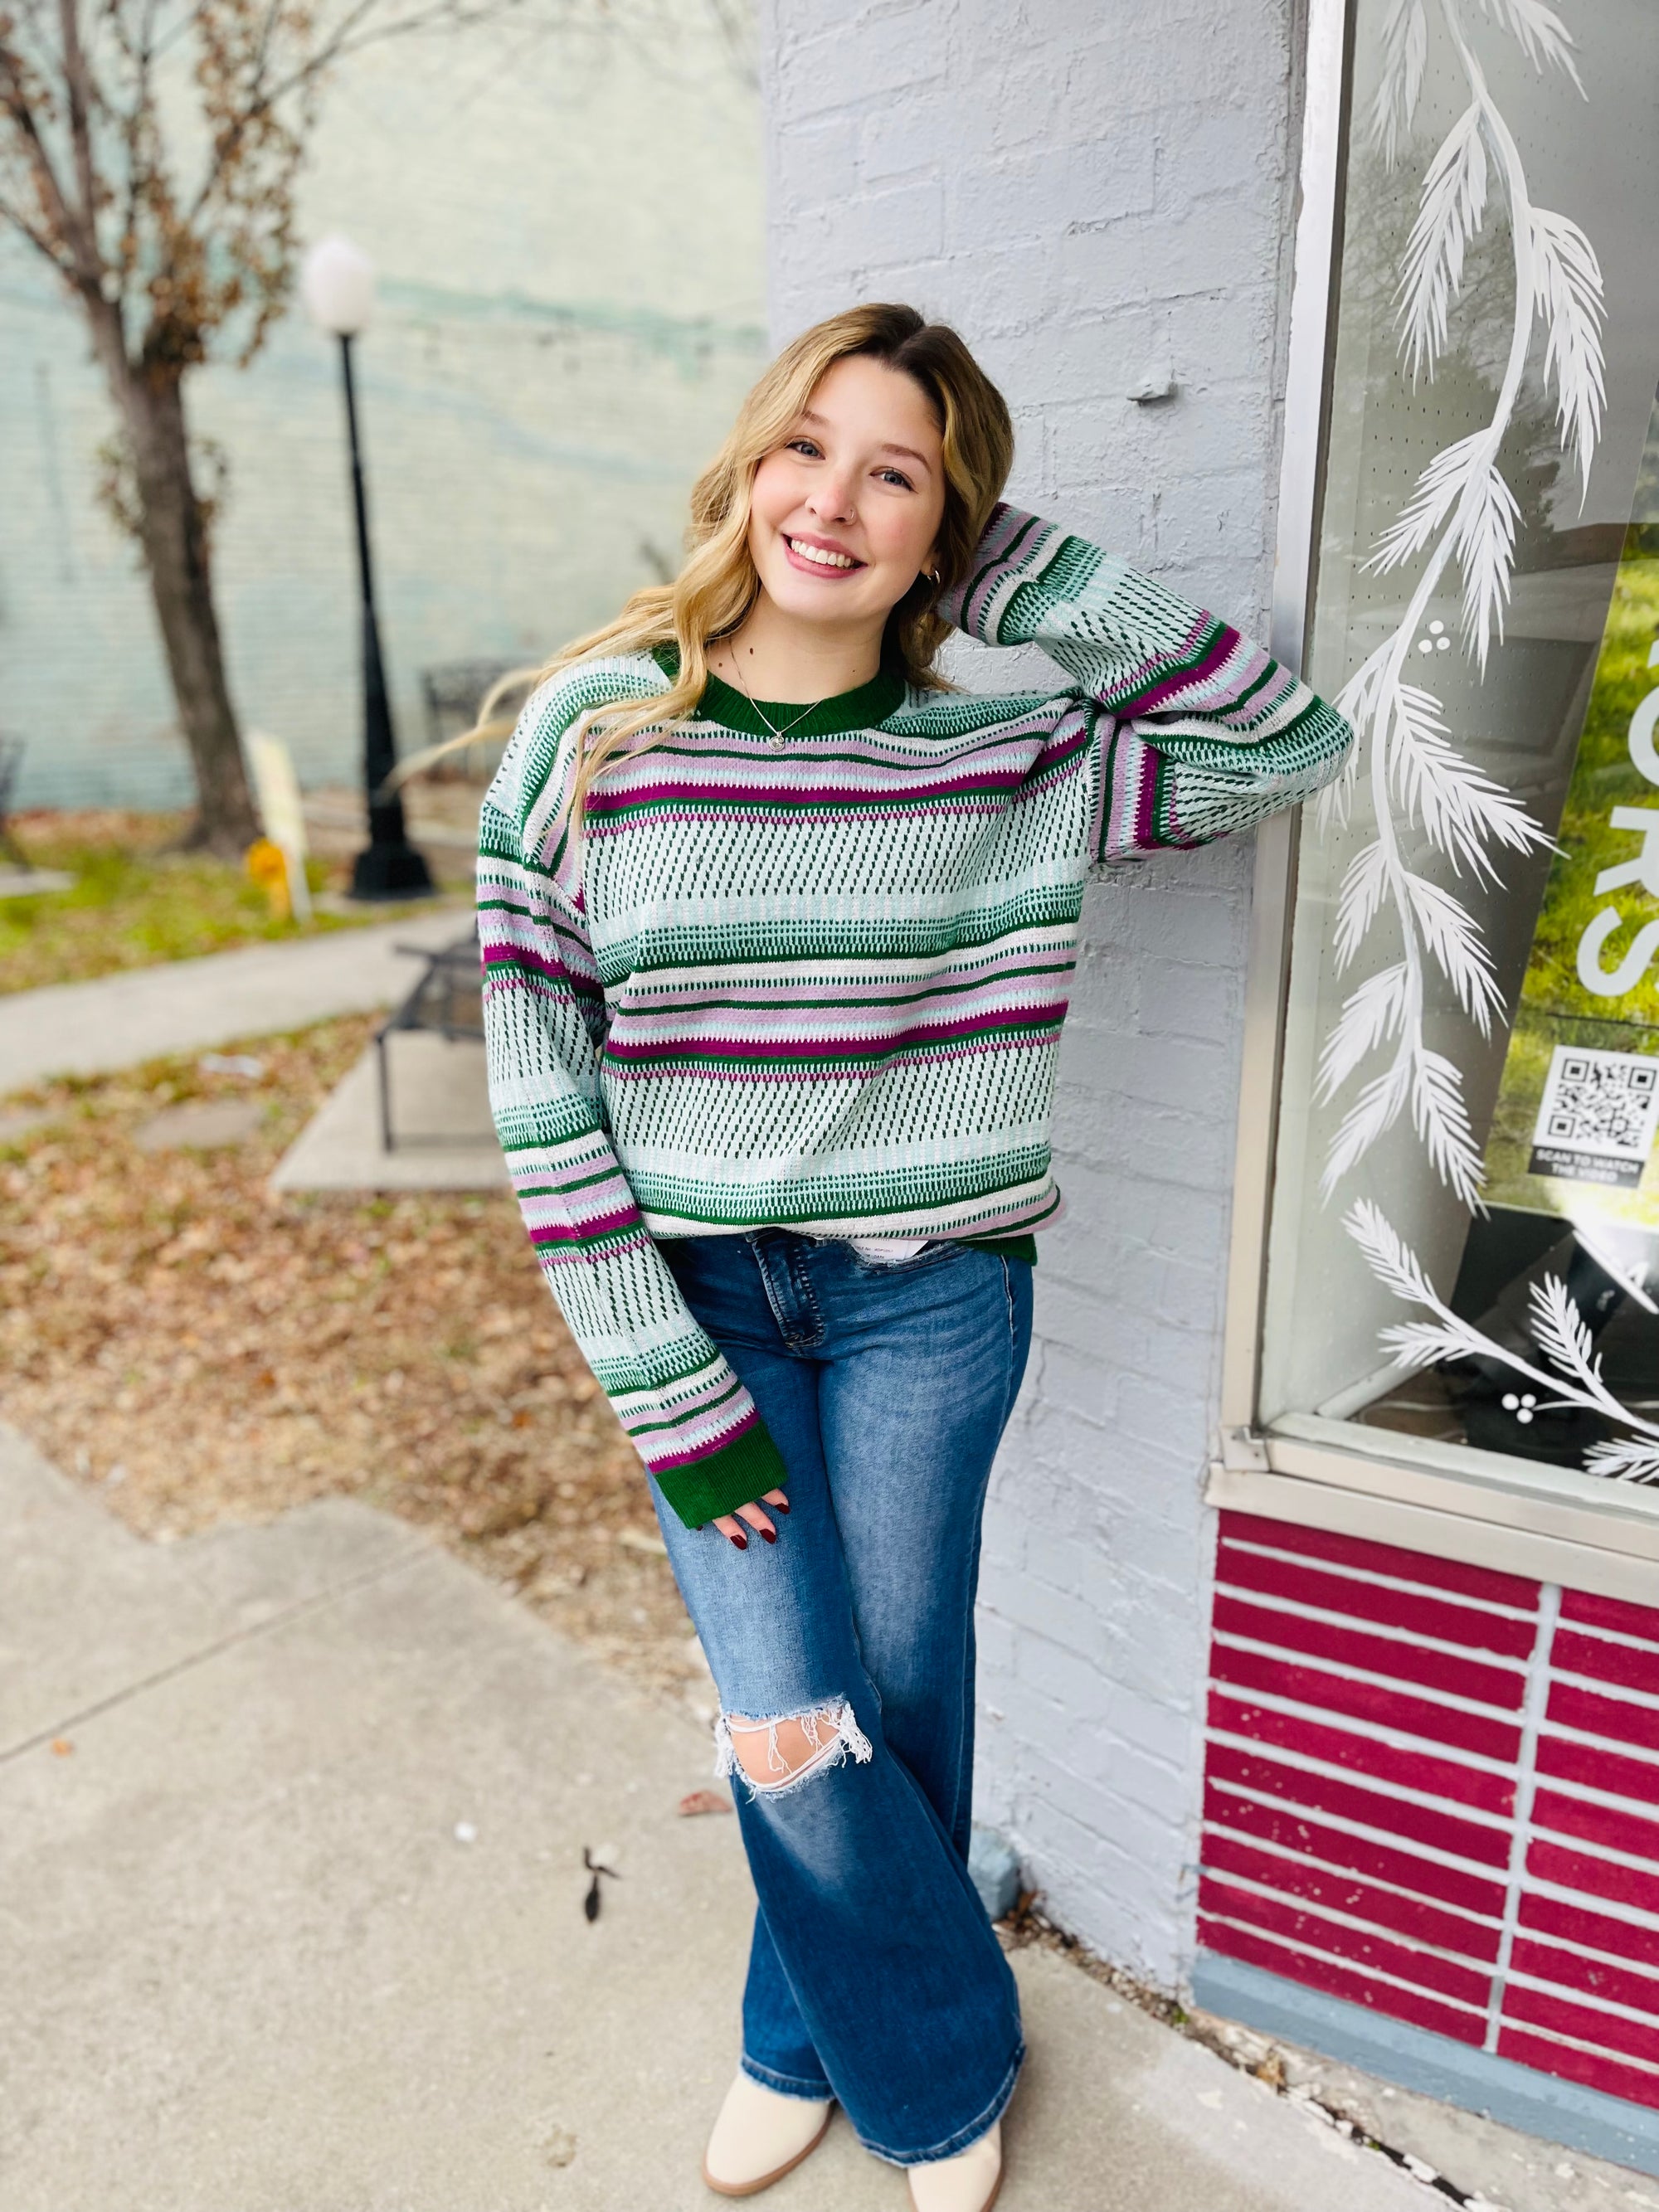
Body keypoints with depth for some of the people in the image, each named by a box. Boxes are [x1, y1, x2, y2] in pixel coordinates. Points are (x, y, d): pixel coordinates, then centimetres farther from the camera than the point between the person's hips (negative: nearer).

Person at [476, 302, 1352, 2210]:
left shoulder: (1011, 753, -5)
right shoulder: (591, 734, -6)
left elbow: (1294, 743, -8)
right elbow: (539, 1087, -7)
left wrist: (1024, 573, -10)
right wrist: (669, 1393, -9)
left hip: (930, 1302, 0)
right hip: (699, 1301, 0)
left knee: (893, 1706, 12)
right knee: (792, 1736, 3)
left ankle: (809, 2040, 45)